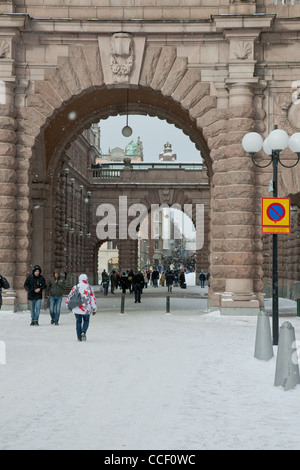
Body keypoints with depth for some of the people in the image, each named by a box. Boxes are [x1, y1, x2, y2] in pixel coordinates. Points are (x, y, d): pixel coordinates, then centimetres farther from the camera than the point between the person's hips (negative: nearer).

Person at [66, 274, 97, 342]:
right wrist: (94, 309, 7)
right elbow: (93, 299, 1)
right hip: (86, 309, -1)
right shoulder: (89, 288, 0)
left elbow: (70, 296, 0)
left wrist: (68, 304, 14)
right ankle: (83, 332, -11)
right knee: (86, 321, 16)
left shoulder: (76, 287, -1)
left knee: (78, 322, 13)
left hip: (77, 309, 1)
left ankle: (79, 337, 11)